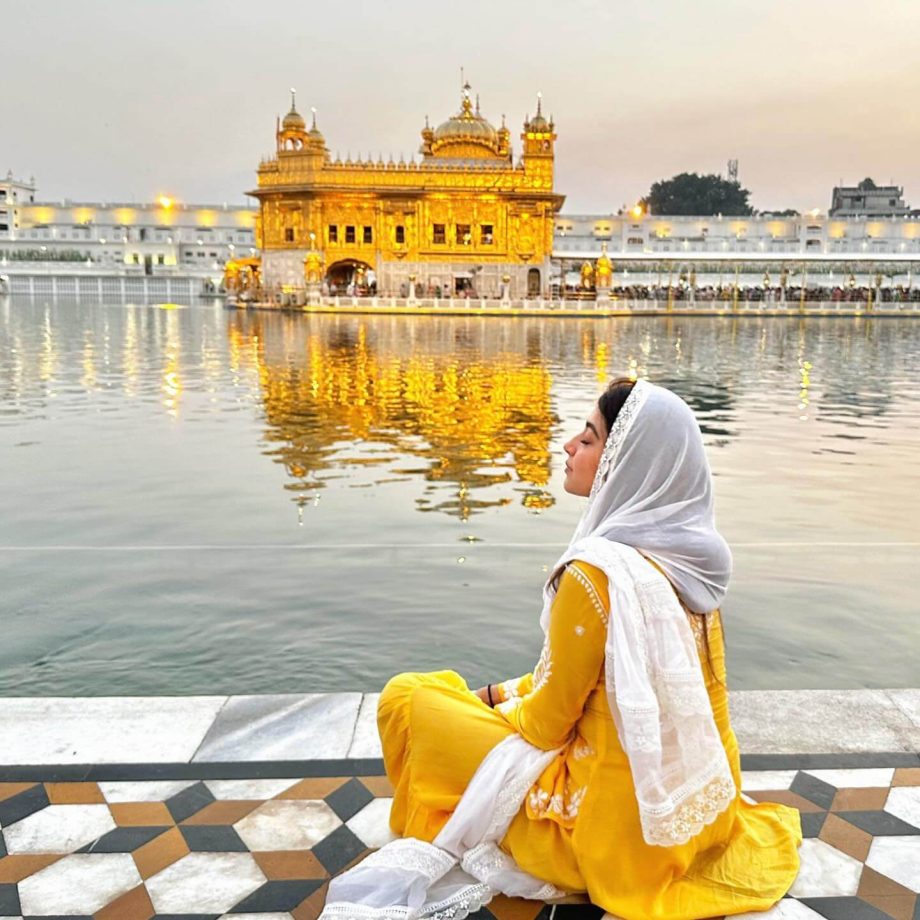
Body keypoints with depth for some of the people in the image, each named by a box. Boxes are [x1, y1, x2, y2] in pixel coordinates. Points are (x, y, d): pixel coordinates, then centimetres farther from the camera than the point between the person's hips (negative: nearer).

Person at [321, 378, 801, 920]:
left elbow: (547, 721, -15)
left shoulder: (598, 570, -28)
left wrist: (494, 705, 5)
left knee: (406, 697, -2)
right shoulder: (692, 554, -3)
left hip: (614, 814, -8)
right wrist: (503, 693, 11)